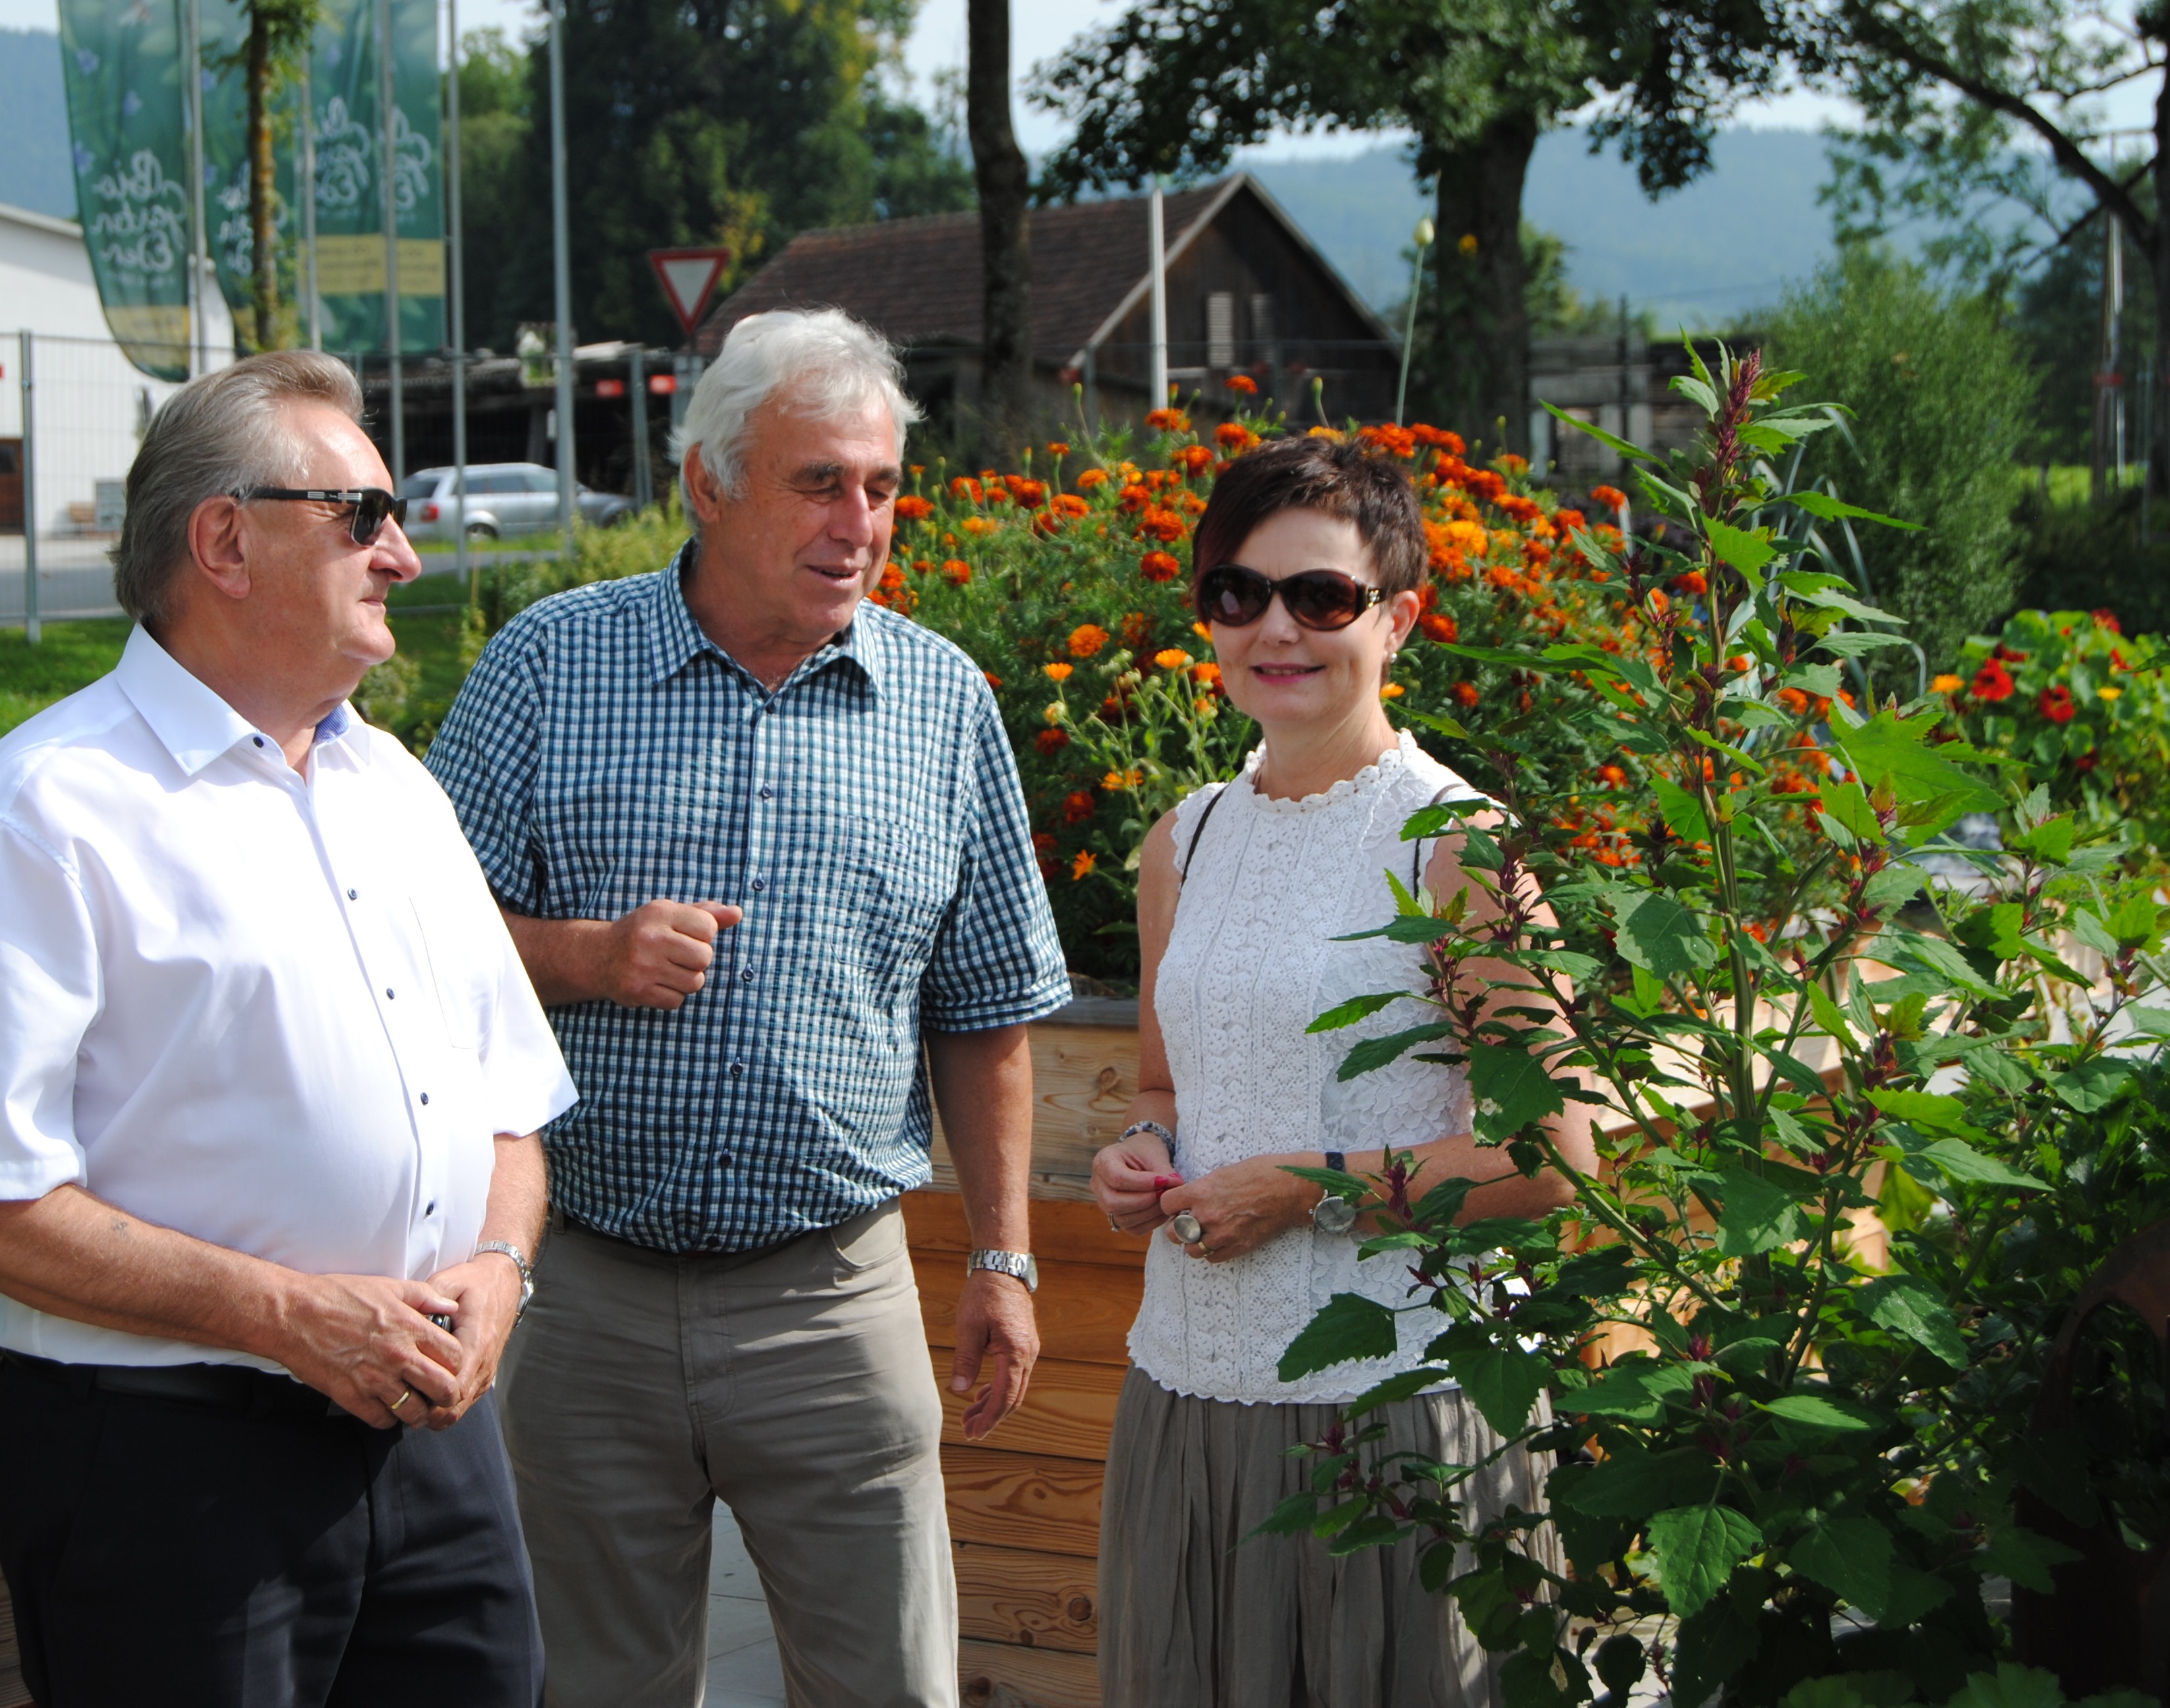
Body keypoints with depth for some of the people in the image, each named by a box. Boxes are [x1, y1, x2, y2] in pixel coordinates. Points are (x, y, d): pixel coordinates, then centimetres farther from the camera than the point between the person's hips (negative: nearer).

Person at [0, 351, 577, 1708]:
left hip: (434, 1429, 7)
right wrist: (288, 1314, -19)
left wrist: (496, 1265, 0)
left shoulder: (397, 786, 16)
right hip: (166, 1454, -7)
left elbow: (512, 1094, 20)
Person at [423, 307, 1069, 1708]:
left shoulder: (945, 702, 5)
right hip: (585, 1296, 0)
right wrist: (586, 956, -17)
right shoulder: (551, 665, -1)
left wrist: (1005, 1259, 7)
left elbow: (984, 1010, 10)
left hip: (833, 1293, 1)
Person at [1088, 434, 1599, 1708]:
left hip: (1387, 1399, -6)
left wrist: (1314, 1187, -14)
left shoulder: (1457, 841, -8)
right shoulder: (1186, 844, 11)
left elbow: (1552, 1159, -12)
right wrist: (1143, 1156, 3)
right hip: (1188, 1385, 6)